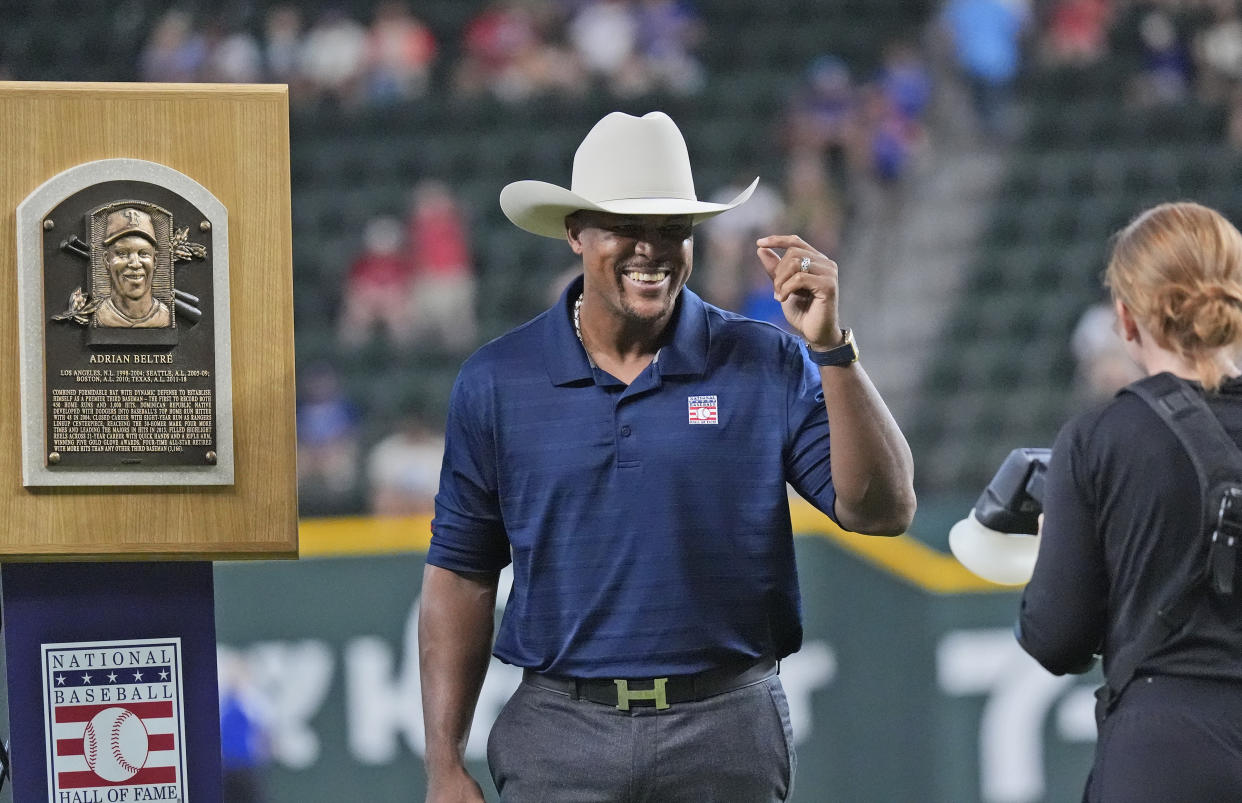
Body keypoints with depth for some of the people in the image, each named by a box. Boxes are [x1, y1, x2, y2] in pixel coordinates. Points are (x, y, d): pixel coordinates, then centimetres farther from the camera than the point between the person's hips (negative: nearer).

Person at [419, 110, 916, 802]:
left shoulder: (767, 369, 1)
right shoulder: (497, 383, 4)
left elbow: (882, 510, -7)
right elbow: (462, 576, 7)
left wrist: (831, 347, -17)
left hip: (728, 742, 0)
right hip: (561, 739, 0)